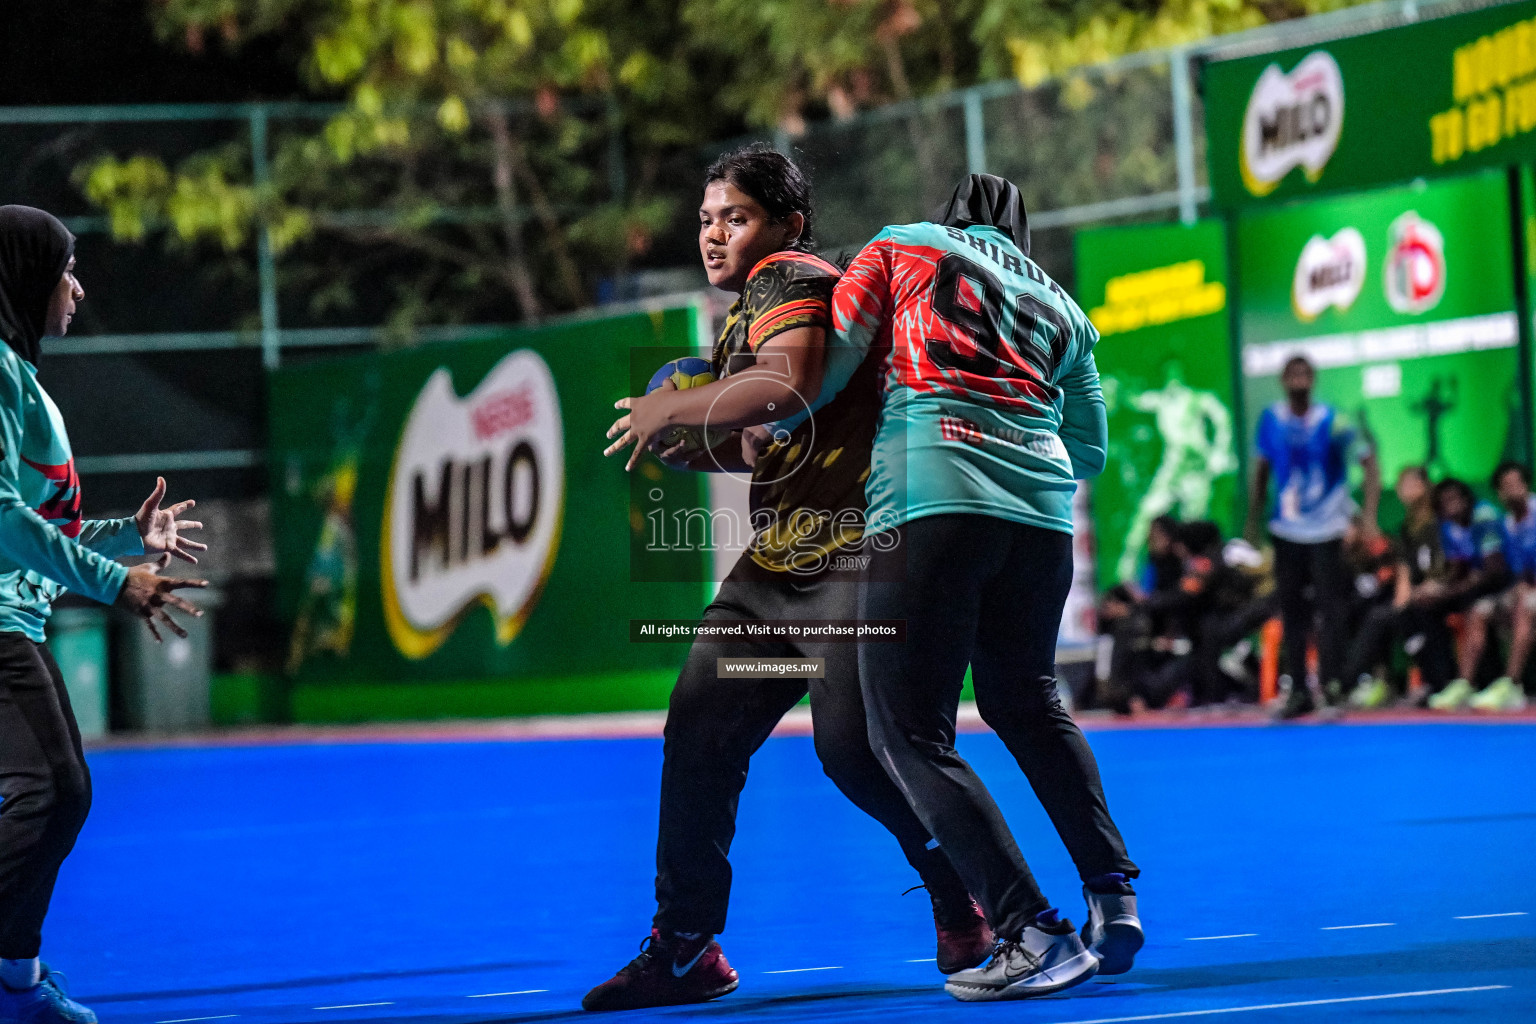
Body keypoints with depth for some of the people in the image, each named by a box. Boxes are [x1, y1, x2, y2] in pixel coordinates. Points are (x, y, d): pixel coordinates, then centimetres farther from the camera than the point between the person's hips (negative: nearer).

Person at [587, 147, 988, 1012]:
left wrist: (674, 408, -20)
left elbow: (791, 384, -31)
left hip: (851, 558, -10)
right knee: (699, 729, 1)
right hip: (776, 563, 10)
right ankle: (685, 949, 8)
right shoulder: (750, 310, 19)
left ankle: (965, 904, 10)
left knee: (853, 745, -13)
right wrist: (692, 448, 9)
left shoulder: (790, 278, -11)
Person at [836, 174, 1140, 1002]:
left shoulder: (901, 247, 16)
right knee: (1028, 702, 27)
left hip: (929, 499, -5)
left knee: (911, 735, -4)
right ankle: (1112, 897, 20)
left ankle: (1032, 934, -17)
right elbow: (1090, 449, 26)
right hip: (1042, 512, 5)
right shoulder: (1061, 309, 26)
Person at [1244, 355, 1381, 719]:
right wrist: (1253, 521, 14)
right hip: (1286, 531, 4)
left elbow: (1369, 462, -8)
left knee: (1330, 608, -10)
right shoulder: (1271, 420, 1)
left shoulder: (1331, 422, -10)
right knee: (1291, 612, 6)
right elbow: (1261, 470, 13)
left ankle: (1332, 685, -8)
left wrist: (1369, 515, -16)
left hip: (1326, 530, -4)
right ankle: (1297, 691, 12)